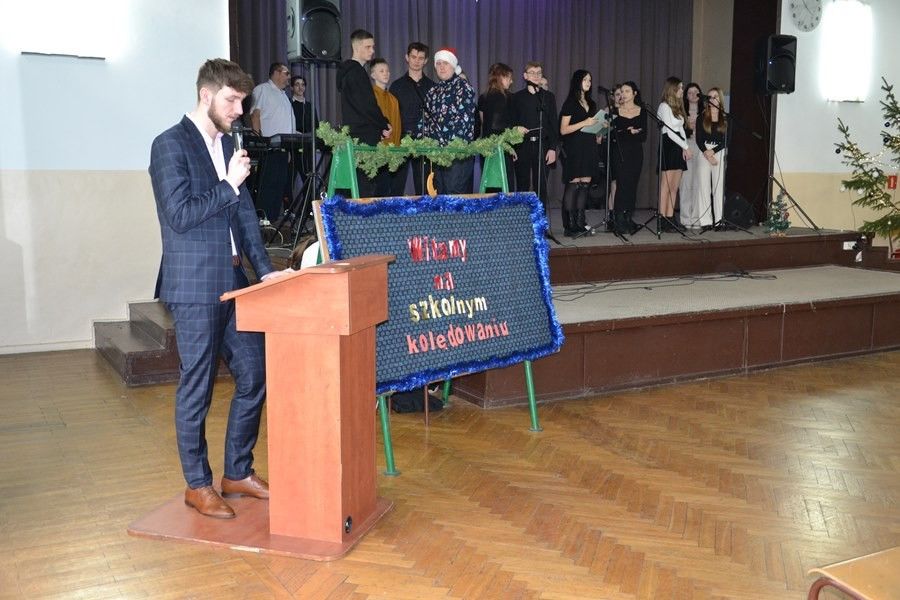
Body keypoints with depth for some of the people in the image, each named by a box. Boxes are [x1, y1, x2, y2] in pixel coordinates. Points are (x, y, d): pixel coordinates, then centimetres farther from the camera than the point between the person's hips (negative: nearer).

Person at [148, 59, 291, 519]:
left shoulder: (227, 144, 14)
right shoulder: (171, 145, -8)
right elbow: (179, 216, -15)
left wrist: (265, 269, 4)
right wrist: (229, 185, -13)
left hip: (233, 283, 7)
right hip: (195, 287, -7)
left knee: (253, 377, 9)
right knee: (197, 388, 3)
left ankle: (238, 472, 25)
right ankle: (198, 485, 18)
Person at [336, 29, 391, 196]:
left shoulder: (349, 70, 21)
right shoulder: (356, 71, -10)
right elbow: (367, 105, -15)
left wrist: (380, 126, 11)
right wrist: (384, 125, -3)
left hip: (355, 134, 10)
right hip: (364, 136, -10)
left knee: (365, 181, 10)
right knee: (366, 183, -10)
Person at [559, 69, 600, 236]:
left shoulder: (591, 104, 20)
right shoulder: (570, 103, -1)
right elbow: (563, 130, -8)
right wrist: (584, 123, -14)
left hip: (589, 148, 7)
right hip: (574, 149, -7)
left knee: (585, 185, 3)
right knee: (573, 184, -11)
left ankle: (580, 223, 6)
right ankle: (569, 225, -11)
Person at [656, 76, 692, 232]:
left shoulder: (678, 106, 20)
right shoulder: (664, 106, -6)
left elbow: (681, 129, 18)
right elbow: (670, 131, -12)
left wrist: (685, 147, 4)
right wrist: (686, 147, -8)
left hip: (679, 148, 8)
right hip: (668, 147, -8)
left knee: (675, 187, 5)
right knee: (666, 186, -9)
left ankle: (670, 218, 6)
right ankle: (662, 220, -9)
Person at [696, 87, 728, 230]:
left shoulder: (725, 119, 7)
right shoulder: (702, 118, 8)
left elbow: (726, 140, 2)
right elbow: (698, 139, 2)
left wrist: (713, 151, -10)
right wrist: (706, 153, -11)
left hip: (720, 153, 0)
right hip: (703, 153, 0)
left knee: (719, 187, -4)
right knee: (704, 187, -3)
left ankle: (720, 220, -2)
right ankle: (705, 220, -1)